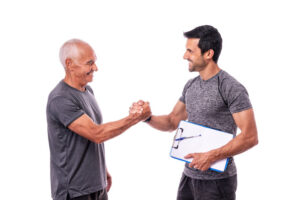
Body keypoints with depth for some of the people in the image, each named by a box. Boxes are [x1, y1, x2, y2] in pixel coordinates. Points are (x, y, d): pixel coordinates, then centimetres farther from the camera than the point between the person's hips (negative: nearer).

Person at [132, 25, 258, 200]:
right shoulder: (192, 85, 9)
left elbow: (250, 137, -19)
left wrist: (212, 156, -25)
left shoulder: (232, 88, -15)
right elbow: (172, 122, 15)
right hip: (190, 175, 7)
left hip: (217, 181, -7)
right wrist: (147, 117, -4)